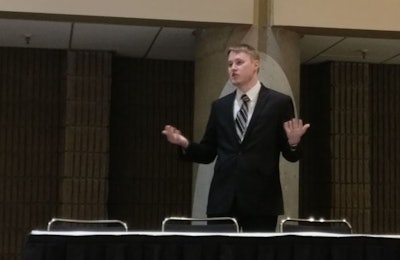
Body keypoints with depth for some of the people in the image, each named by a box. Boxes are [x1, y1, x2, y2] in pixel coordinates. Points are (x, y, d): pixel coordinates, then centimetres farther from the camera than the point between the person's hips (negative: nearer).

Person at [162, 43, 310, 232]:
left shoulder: (279, 102, 2)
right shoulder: (219, 106, 13)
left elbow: (291, 155, 1)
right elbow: (208, 154, 13)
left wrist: (293, 143, -21)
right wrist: (185, 144, -4)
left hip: (260, 199, -3)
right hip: (223, 199, 3)